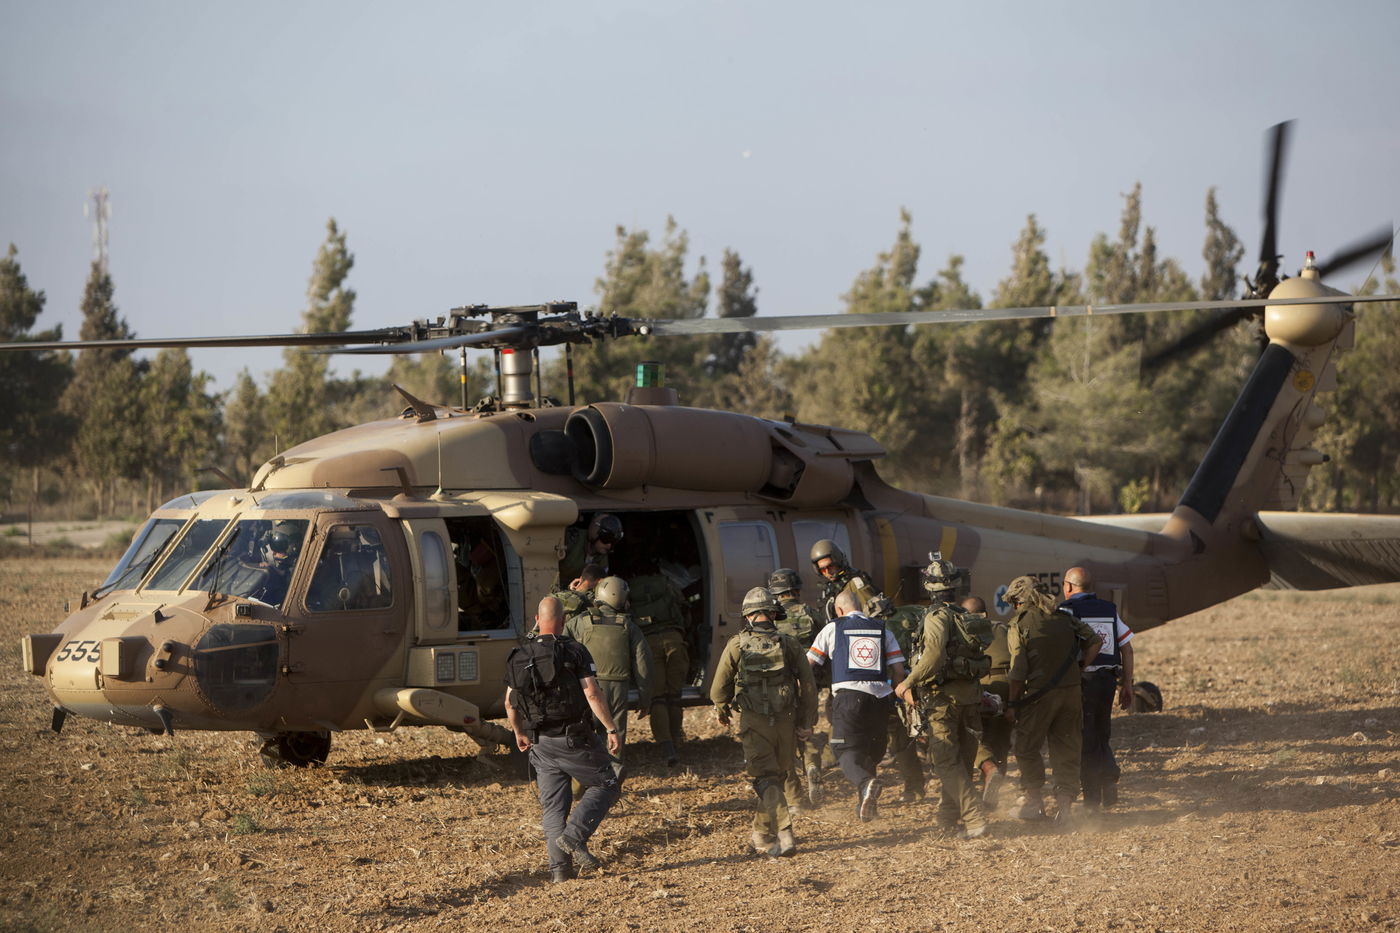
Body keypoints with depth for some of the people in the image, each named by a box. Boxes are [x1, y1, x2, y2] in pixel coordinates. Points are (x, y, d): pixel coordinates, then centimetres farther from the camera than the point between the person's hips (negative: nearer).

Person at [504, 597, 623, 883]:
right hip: (574, 739, -5)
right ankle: (574, 835, -8)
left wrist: (519, 733, 27)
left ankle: (559, 865, 2)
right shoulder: (574, 651, -9)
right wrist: (612, 730, -12)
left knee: (553, 805, 11)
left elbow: (509, 703, 11)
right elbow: (592, 694, -17)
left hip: (541, 744, 5)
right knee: (607, 785, 10)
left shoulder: (519, 657, 6)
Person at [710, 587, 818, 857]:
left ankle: (784, 835, -16)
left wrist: (723, 711, 21)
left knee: (766, 780, -1)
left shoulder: (737, 645, -4)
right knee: (776, 777, 16)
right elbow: (808, 685, 2)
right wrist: (807, 722, 12)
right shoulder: (789, 644, 1)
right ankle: (762, 835, 27)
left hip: (754, 723, -2)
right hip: (786, 722, 2)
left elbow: (719, 689, 0)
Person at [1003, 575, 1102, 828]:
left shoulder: (1020, 625, -6)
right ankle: (1065, 803, 6)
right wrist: (1079, 667, 18)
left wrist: (1013, 705, -2)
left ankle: (1034, 801, 13)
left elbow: (1018, 671, -9)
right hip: (1071, 691, 4)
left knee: (1027, 748, 11)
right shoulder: (1065, 619, 8)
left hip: (1039, 695, -4)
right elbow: (1095, 641, 13)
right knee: (1066, 750, 10)